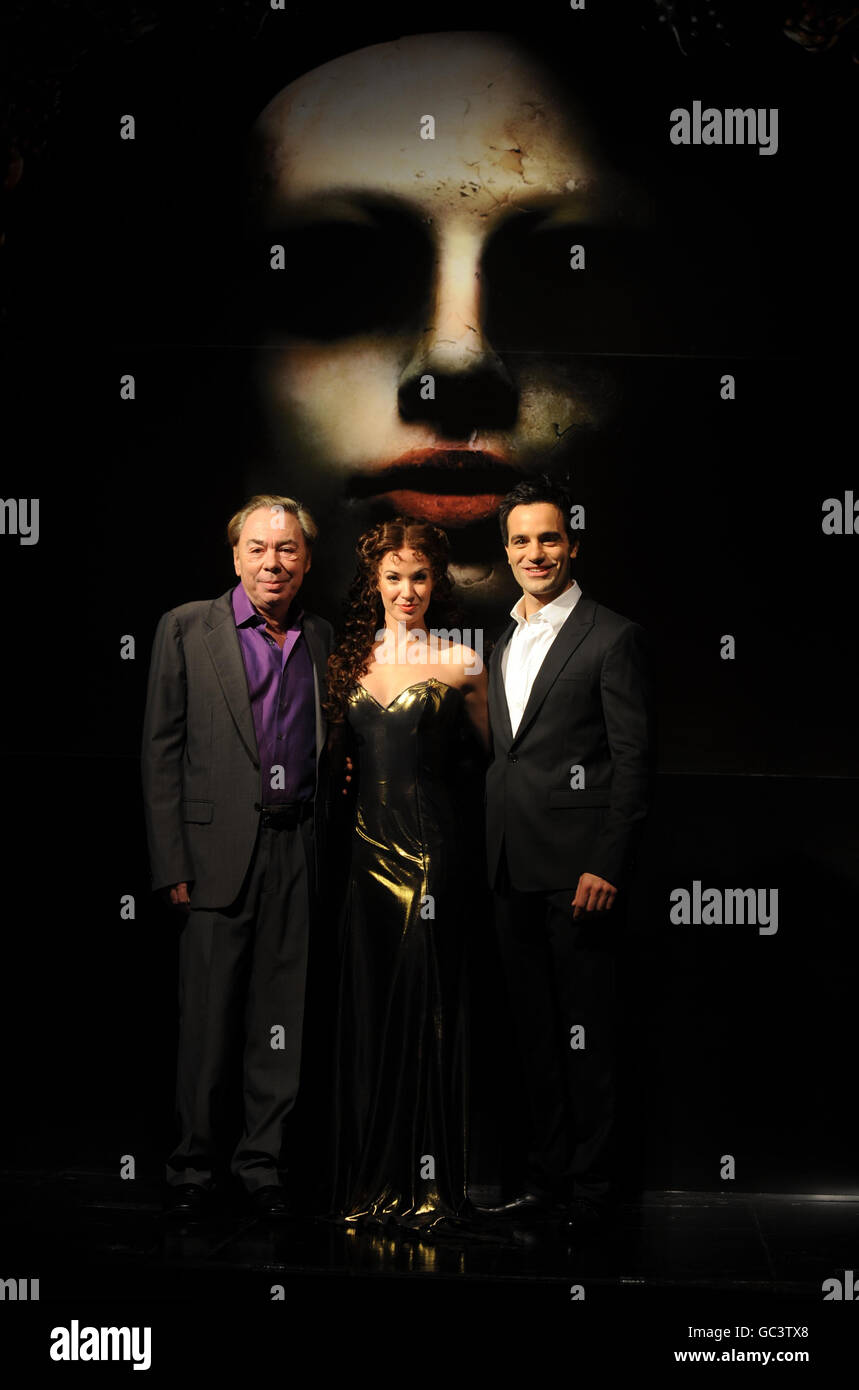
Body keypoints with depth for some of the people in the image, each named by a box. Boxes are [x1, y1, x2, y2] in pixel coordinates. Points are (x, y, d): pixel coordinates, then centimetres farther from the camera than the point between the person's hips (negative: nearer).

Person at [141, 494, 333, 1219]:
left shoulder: (322, 638, 11)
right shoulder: (187, 629, 1)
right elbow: (161, 751, -2)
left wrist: (329, 847, 3)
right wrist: (172, 863, -7)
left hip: (298, 849, 3)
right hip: (219, 847, -3)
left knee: (282, 1021, 8)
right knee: (207, 1022, 2)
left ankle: (263, 1161, 19)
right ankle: (195, 1167, 15)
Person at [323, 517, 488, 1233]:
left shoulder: (458, 660, -2)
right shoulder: (353, 657, 10)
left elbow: (491, 746, 5)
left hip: (432, 849, -4)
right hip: (368, 845, 4)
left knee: (426, 1007, -2)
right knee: (368, 1008, 6)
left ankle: (430, 1183, 8)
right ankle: (373, 1179, 17)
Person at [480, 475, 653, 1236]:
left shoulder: (612, 638, -5)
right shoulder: (504, 645, 17)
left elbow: (634, 761, -9)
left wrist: (607, 867, -15)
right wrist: (493, 855, 11)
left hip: (577, 872, -7)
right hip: (513, 872, 7)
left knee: (585, 1038, -1)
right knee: (537, 1036, 13)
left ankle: (591, 1193, 8)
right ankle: (547, 1179, 22)